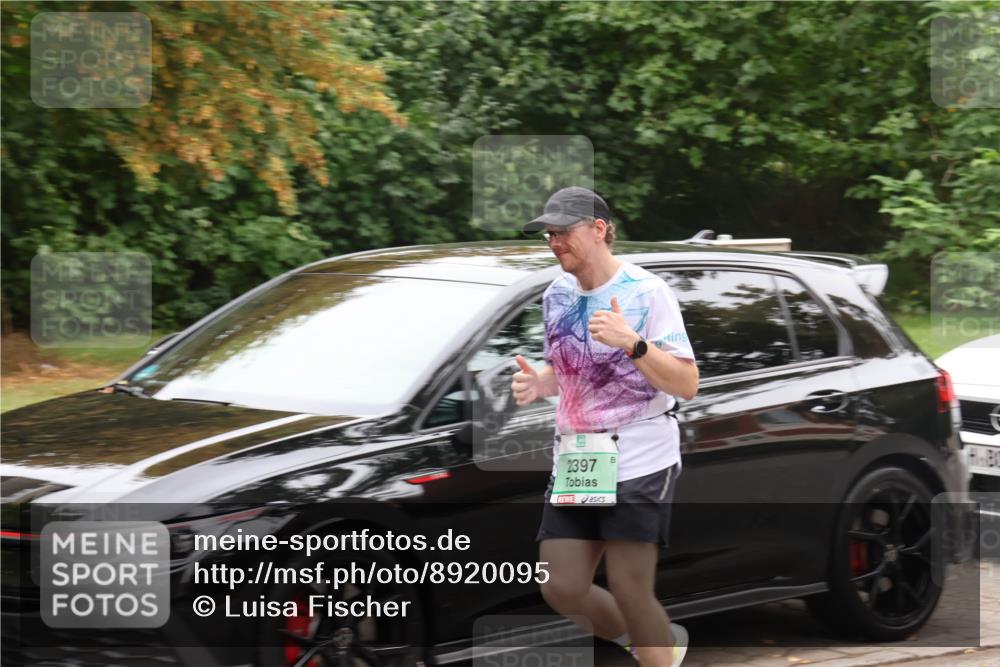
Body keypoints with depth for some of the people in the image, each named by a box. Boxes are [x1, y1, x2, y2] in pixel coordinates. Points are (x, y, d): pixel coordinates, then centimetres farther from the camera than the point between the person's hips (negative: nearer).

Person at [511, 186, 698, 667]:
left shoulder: (646, 292, -11)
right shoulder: (556, 295, 8)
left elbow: (687, 385, -14)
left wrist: (632, 342, -28)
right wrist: (538, 384, 1)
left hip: (640, 462, -6)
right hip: (574, 464, 6)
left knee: (630, 592, -8)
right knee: (562, 589, 2)